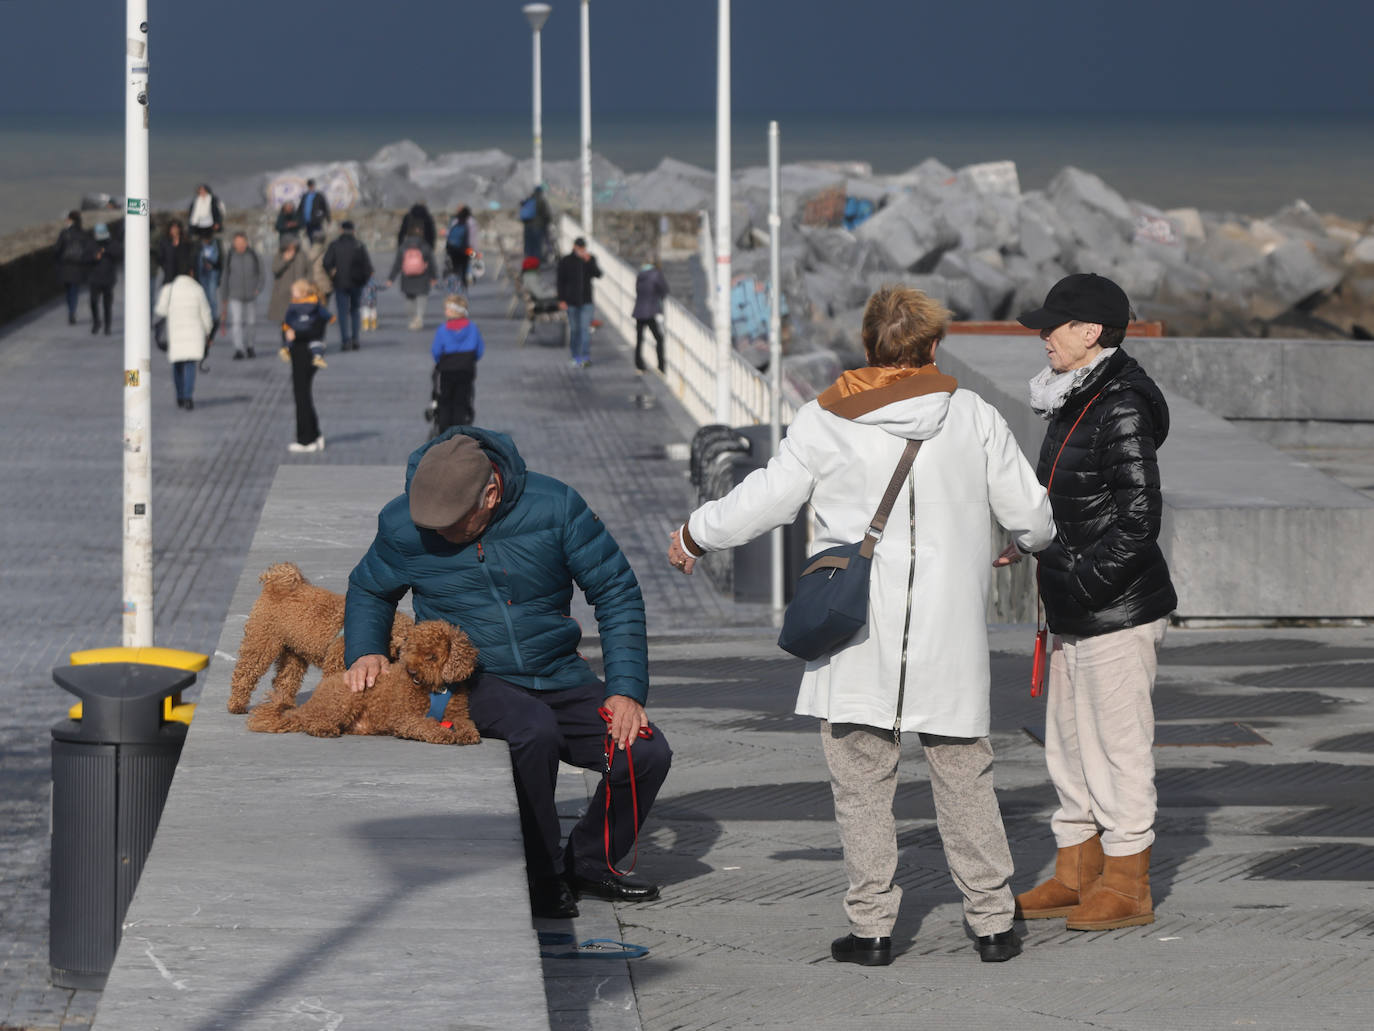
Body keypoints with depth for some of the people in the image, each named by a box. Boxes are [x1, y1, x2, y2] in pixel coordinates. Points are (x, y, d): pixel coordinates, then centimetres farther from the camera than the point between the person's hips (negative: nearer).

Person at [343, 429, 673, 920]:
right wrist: (365, 650, -6)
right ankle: (542, 876, -17)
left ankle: (589, 861, 10)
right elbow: (368, 591, 14)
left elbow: (616, 592, -3)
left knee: (647, 754, -17)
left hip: (558, 676, 2)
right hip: (472, 679, -2)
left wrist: (626, 690, -10)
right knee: (535, 730, -35)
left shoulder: (554, 506, -12)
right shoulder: (402, 525, -8)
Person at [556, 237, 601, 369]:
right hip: (571, 301, 0)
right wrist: (561, 300, -7)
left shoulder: (590, 259, 3)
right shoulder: (565, 261, -2)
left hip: (586, 300, 0)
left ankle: (586, 357, -14)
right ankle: (576, 358, 14)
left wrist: (589, 261, -23)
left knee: (585, 329, -11)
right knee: (574, 329, 5)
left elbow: (598, 274, -10)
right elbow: (561, 282, -1)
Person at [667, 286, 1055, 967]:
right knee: (964, 777, 10)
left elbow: (764, 501, 3)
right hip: (949, 635, 1)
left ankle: (870, 928, 3)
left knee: (862, 782, 4)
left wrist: (694, 536, 20)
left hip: (857, 636, -1)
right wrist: (1037, 543, 31)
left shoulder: (826, 421, -1)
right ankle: (992, 922, 10)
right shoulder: (972, 417, 3)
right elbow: (1028, 513, 7)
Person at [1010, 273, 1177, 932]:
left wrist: (1080, 582, -21)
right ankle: (1076, 875, 25)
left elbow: (1139, 521, -21)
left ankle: (1127, 888, 5)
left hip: (1118, 611, -10)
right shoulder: (1075, 402, 13)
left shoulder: (1123, 409, -17)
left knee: (1118, 749, -3)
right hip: (1076, 614, 10)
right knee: (1068, 746, 16)